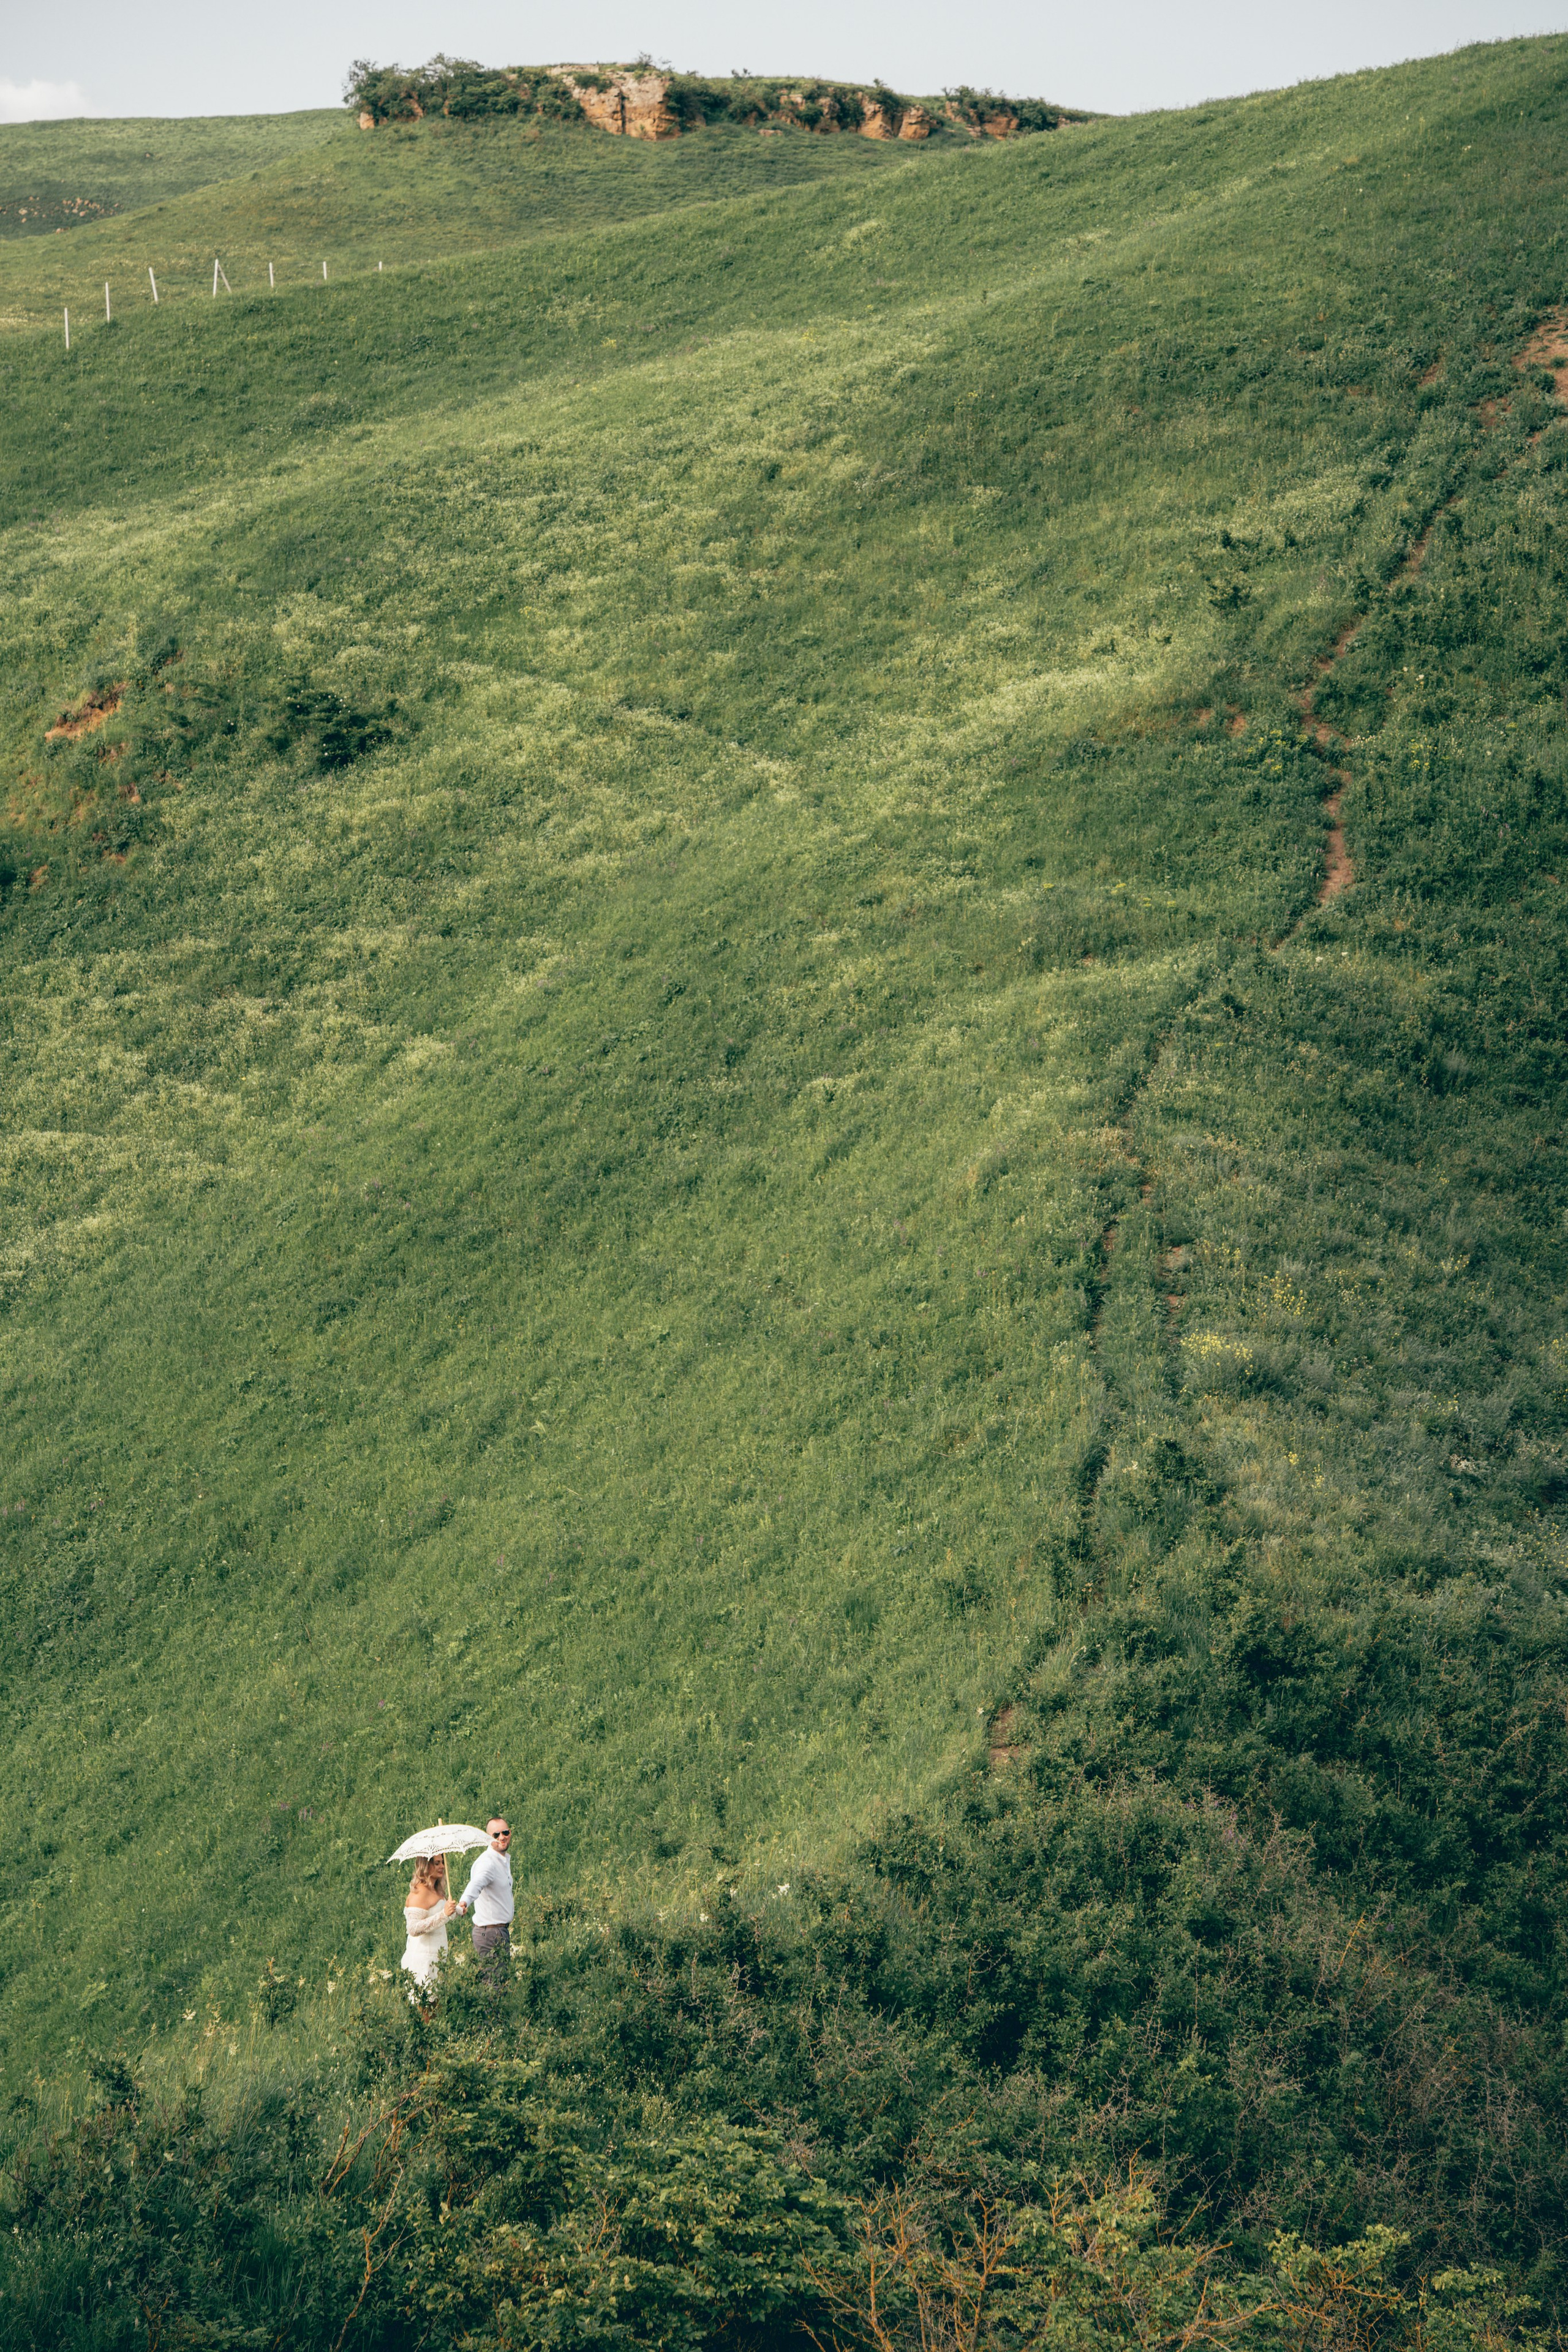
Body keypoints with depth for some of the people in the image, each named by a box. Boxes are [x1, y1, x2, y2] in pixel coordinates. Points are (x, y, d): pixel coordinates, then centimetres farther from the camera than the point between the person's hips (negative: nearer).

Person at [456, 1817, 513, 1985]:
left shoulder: (505, 1859, 11)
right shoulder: (487, 1862, -21)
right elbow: (476, 1884, -42)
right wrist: (464, 1901, -59)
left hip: (502, 1931, 10)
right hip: (490, 1932, -10)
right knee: (495, 1985, -8)